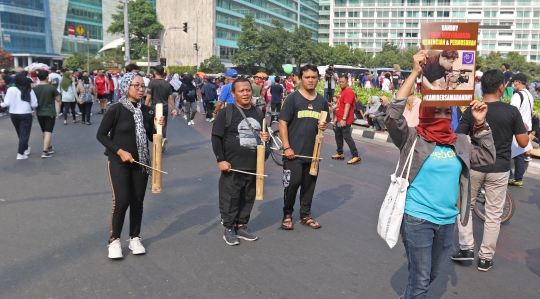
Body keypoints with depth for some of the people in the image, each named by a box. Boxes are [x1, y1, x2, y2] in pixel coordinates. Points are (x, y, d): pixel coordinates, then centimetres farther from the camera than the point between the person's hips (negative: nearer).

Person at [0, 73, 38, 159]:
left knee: (20, 133, 20)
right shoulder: (29, 91, -9)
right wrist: (32, 106, 15)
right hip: (26, 115, -2)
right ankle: (20, 153, -2)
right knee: (24, 134, 3)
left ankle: (25, 149, 36)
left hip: (14, 114, 2)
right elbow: (34, 105, -8)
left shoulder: (11, 90, -9)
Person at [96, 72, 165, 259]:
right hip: (119, 163, -4)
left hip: (141, 163, 4)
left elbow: (152, 138, 7)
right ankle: (114, 240, 11)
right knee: (121, 201, -10)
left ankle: (135, 238, 25)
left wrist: (157, 127, -13)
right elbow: (100, 135, -8)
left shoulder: (147, 111, 1)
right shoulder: (116, 110, -12)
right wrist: (120, 151, -16)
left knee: (137, 202, 9)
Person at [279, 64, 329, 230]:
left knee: (309, 185, 12)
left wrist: (325, 126, -5)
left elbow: (325, 123, 20)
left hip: (313, 152, 5)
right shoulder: (292, 98, -6)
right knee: (292, 184, -1)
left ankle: (305, 215, 26)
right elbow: (283, 124, -8)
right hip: (294, 152, -4)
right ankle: (287, 215, 18)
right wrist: (286, 147, -15)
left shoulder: (322, 101, 9)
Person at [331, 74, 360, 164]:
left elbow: (347, 106, -23)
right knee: (338, 136, 16)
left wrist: (344, 119, -29)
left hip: (345, 121, -10)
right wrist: (336, 118, 20)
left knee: (347, 137, -10)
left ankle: (356, 156, -6)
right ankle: (340, 154, 27)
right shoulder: (342, 91, 16)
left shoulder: (349, 92, -15)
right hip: (339, 120, 10)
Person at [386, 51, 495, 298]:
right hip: (417, 219, -6)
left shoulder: (459, 143, 5)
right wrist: (415, 73, -27)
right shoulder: (413, 139, -11)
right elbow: (393, 117, -26)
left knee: (431, 276, 22)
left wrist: (480, 124, -2)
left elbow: (486, 158, 9)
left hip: (447, 221, 6)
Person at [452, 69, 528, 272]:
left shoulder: (471, 111, -9)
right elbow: (523, 142, -5)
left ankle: (466, 248, 18)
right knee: (494, 214, 10)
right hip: (499, 169, 0)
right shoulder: (512, 111, -9)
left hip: (473, 167, 0)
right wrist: (524, 129, 15)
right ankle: (485, 258, 17)